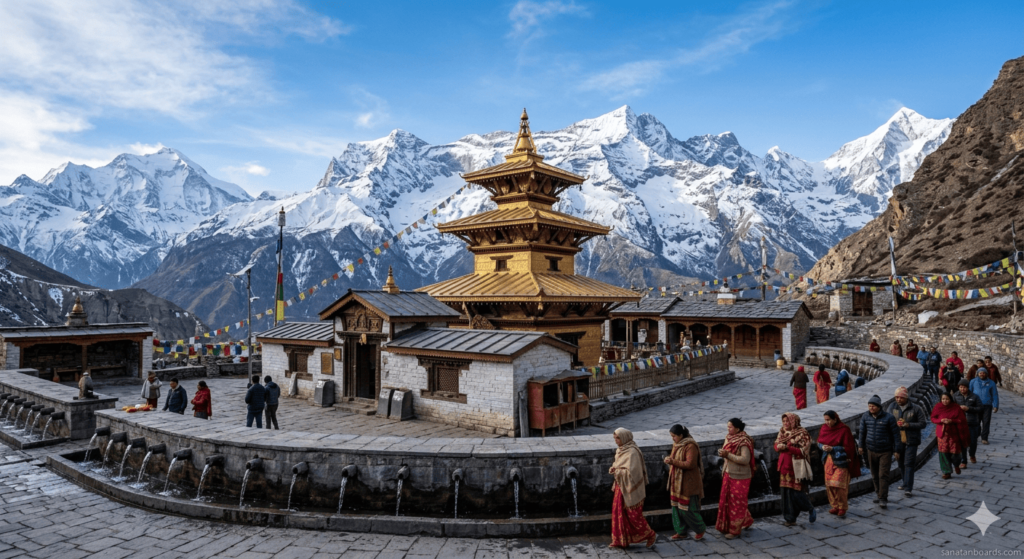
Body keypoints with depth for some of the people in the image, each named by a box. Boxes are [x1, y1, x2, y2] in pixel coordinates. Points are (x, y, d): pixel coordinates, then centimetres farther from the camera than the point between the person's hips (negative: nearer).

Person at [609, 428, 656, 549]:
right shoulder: (622, 450, 5)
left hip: (630, 489, -9)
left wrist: (616, 472, -18)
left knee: (634, 515, 2)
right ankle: (620, 540, 21)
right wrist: (614, 468, -2)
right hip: (621, 487, 9)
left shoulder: (632, 452, -22)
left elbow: (631, 472, -27)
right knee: (619, 512, 11)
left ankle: (651, 535, 21)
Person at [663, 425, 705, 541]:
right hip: (677, 481, 9)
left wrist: (673, 461, -26)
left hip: (688, 482, -9)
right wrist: (670, 459, -1)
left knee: (687, 509, -1)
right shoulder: (677, 444, 9)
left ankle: (700, 529, 20)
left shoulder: (690, 446, -18)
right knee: (677, 507, 11)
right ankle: (681, 532, 22)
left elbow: (690, 464, -23)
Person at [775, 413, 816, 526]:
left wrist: (787, 447, -23)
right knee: (786, 493, 6)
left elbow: (803, 451, -16)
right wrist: (779, 446, -12)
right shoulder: (782, 432, 10)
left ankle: (811, 509, 24)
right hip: (785, 466, 6)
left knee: (797, 493, -4)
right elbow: (776, 444, 12)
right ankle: (790, 519, 16)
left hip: (796, 467, -6)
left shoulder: (802, 433, -10)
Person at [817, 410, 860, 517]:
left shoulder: (844, 430, -13)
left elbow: (848, 447, -12)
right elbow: (819, 441, 14)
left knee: (838, 484, -9)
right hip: (829, 460, 6)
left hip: (840, 460, -6)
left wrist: (832, 449, -19)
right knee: (829, 484, 7)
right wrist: (823, 446, -9)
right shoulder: (824, 428, 3)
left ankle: (842, 508, 8)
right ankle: (835, 506, 21)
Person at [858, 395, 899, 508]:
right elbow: (862, 431, 12)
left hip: (885, 451, -4)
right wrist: (860, 445, 12)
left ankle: (883, 499, -3)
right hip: (871, 451, 4)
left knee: (883, 475, -7)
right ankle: (878, 493, 30)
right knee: (874, 475, 13)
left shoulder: (888, 417, -11)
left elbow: (895, 433, -5)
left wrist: (896, 450, -4)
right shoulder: (865, 417, -1)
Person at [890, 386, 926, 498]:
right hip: (898, 441, 5)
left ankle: (908, 488, -7)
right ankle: (906, 483, 31)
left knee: (909, 464, -8)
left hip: (911, 441, -4)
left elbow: (923, 423, -7)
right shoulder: (894, 408, 5)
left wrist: (909, 425, -20)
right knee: (901, 463, 14)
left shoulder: (915, 409, -6)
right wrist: (895, 424, -8)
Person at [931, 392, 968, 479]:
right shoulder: (938, 407, -1)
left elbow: (962, 420, -4)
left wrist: (951, 421, -18)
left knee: (954, 451, 0)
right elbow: (933, 418, 5)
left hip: (953, 433, -1)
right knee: (943, 452, -1)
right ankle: (946, 472, 9)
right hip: (942, 433, 1)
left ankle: (956, 465, 36)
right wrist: (941, 420, -14)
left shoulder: (956, 408, -5)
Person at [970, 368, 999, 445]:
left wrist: (995, 406, 1)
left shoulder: (991, 383, 5)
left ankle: (984, 438, 12)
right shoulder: (973, 382, 3)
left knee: (986, 422, 3)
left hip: (987, 406, 1)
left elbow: (995, 395, 7)